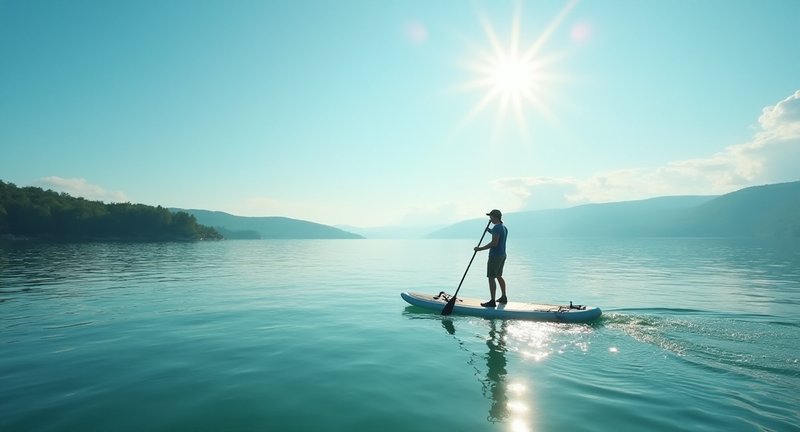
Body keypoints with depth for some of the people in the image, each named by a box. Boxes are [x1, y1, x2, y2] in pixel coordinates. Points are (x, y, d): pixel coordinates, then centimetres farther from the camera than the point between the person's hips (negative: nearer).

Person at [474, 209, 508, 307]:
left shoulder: (496, 228, -18)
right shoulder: (504, 228, 12)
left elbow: (494, 243, -25)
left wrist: (480, 248, -20)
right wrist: (491, 231, 18)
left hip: (495, 256, -10)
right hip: (502, 255, 10)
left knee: (491, 278, -6)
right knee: (499, 276, 21)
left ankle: (492, 301, -5)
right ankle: (503, 297, 29)